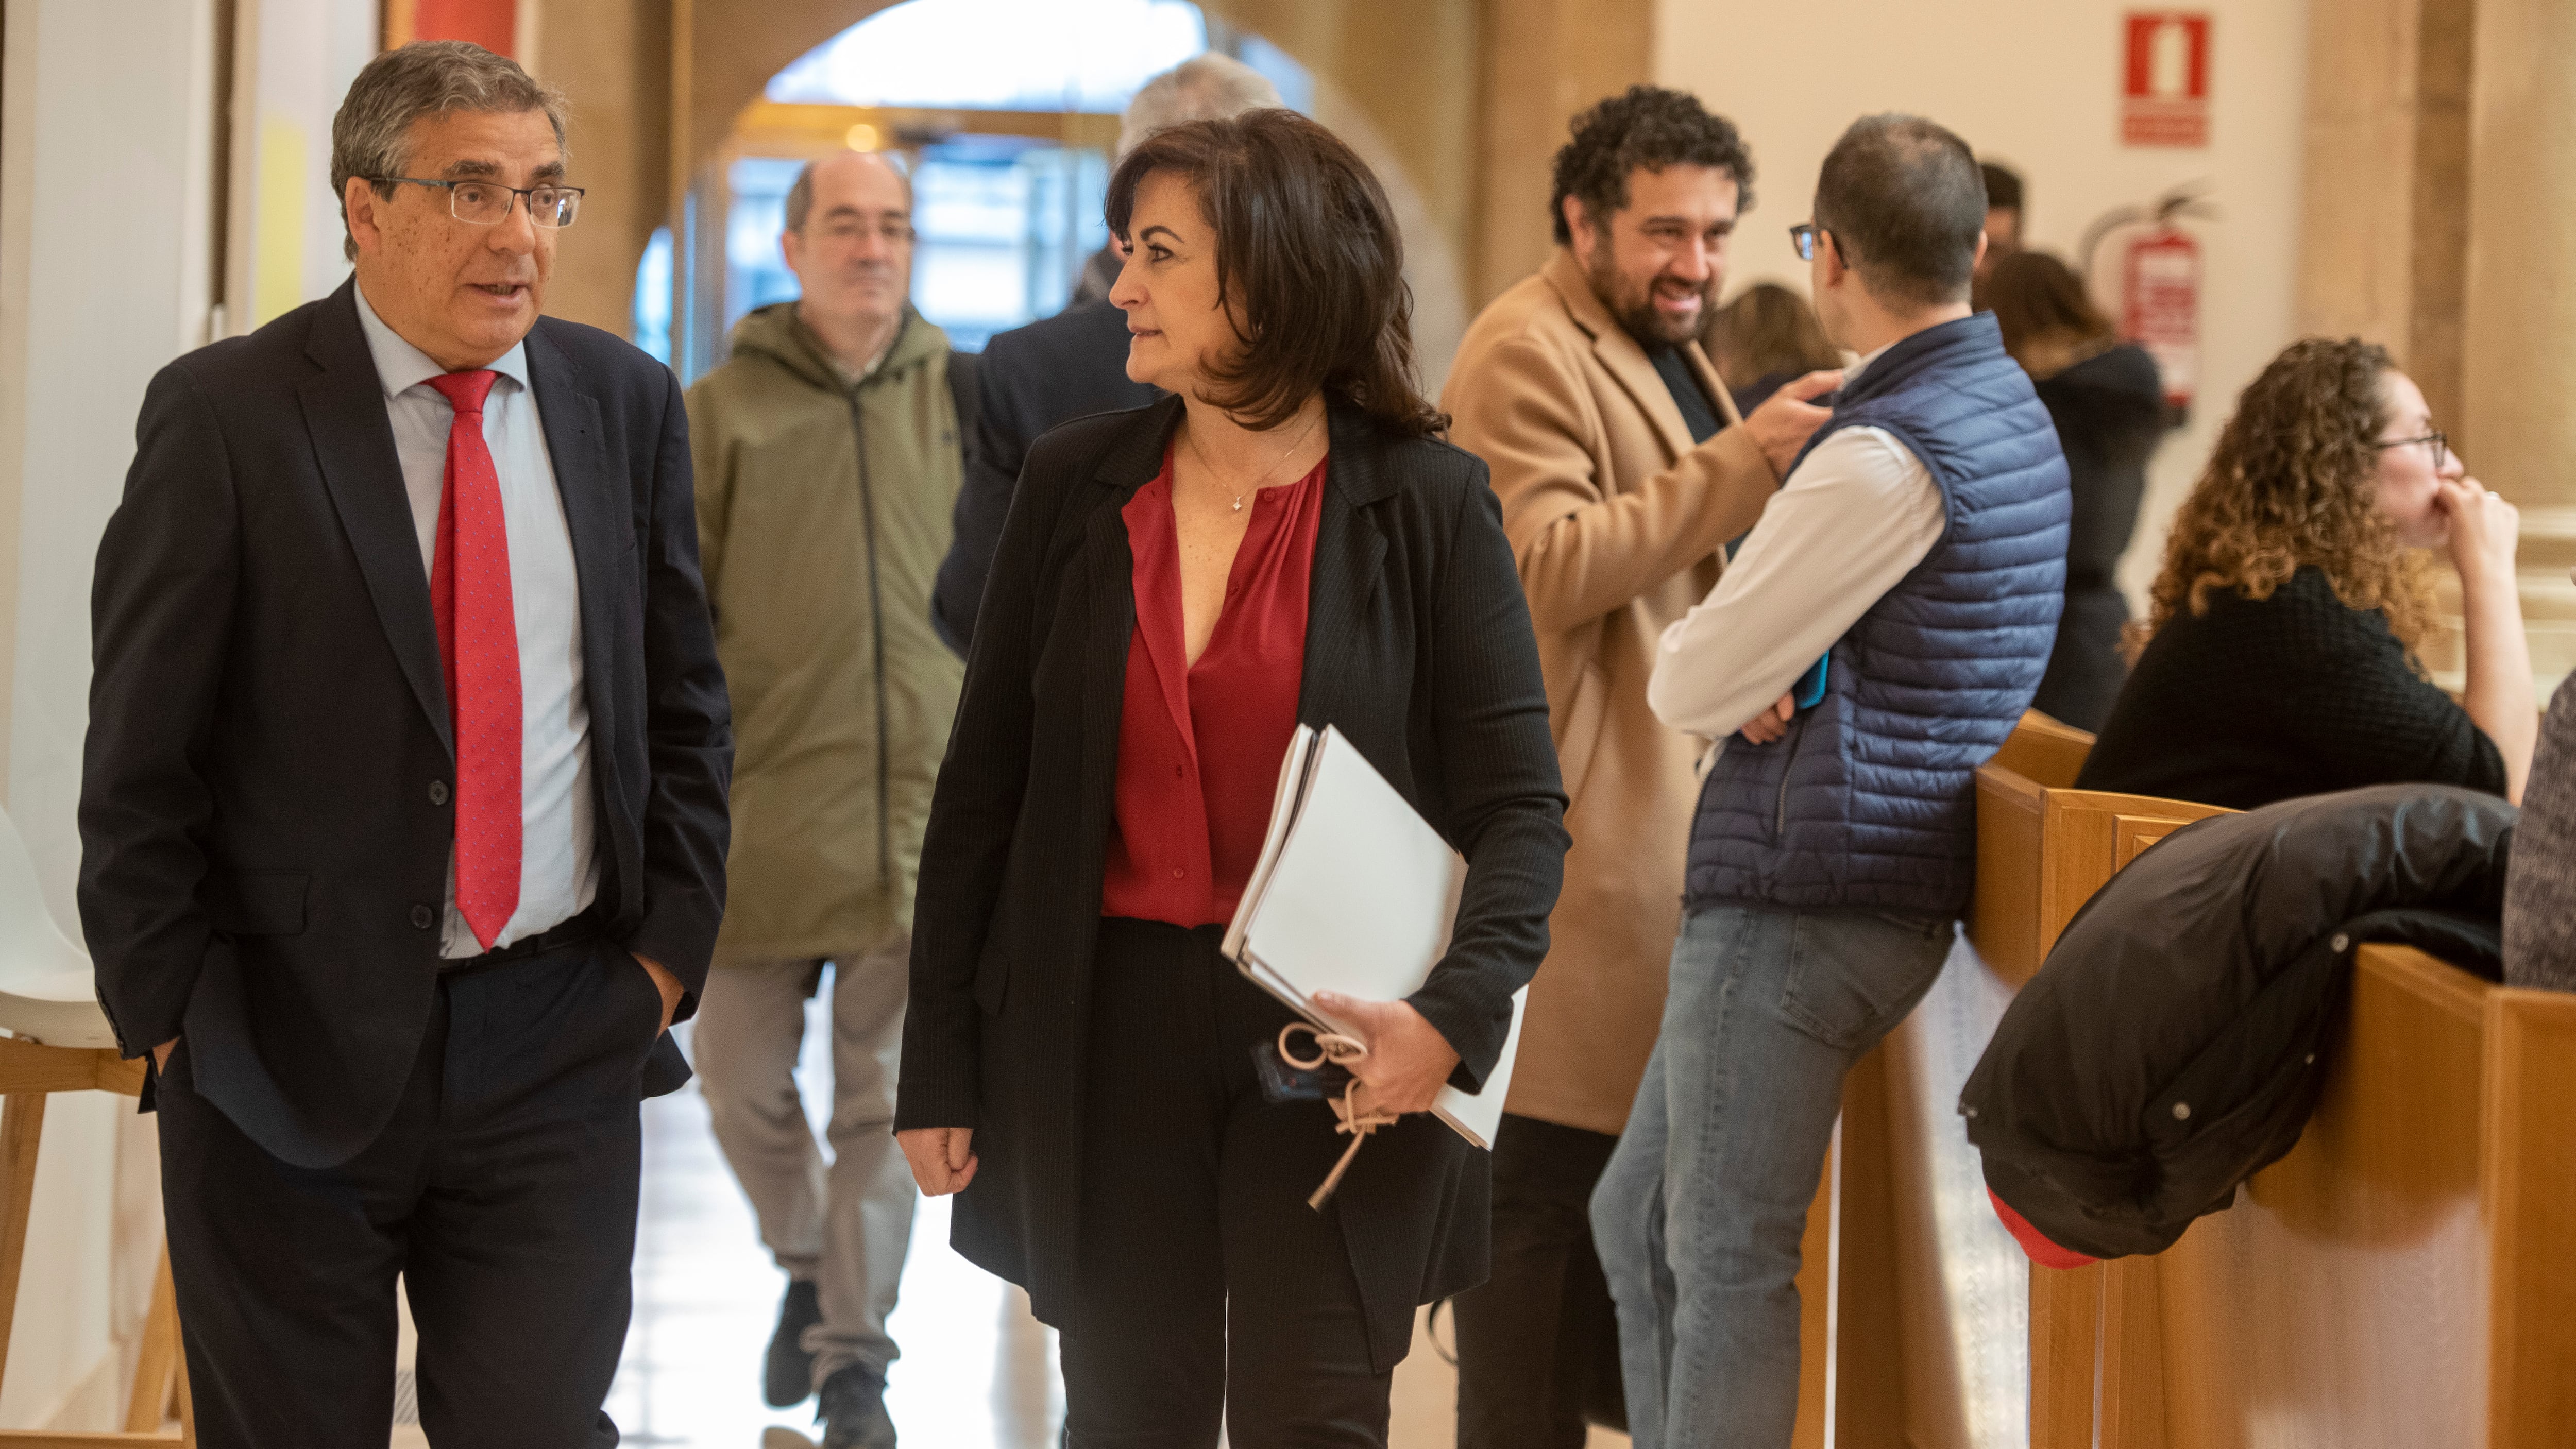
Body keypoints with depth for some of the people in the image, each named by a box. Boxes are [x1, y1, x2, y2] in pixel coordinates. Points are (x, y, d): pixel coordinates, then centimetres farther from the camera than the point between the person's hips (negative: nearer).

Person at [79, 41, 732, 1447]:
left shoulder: (625, 403, 6)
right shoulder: (225, 417, -7)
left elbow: (683, 706, 13)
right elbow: (138, 754, -5)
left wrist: (668, 949, 5)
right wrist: (171, 1015, -7)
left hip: (559, 1050, 3)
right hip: (288, 1056, -3)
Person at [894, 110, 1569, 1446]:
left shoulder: (1425, 504, -4)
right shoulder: (1074, 484, 4)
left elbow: (1519, 803, -4)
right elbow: (984, 786, 7)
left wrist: (1455, 1008, -22)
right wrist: (939, 1067, 4)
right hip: (1106, 1028, 3)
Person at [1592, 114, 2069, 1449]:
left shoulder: (1888, 457, -19)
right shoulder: (2010, 413, 13)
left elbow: (1691, 688, -14)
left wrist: (1691, 657, 9)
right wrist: (1760, 682, -4)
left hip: (1801, 904, -10)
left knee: (1727, 1265, -4)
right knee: (1638, 1222, 18)